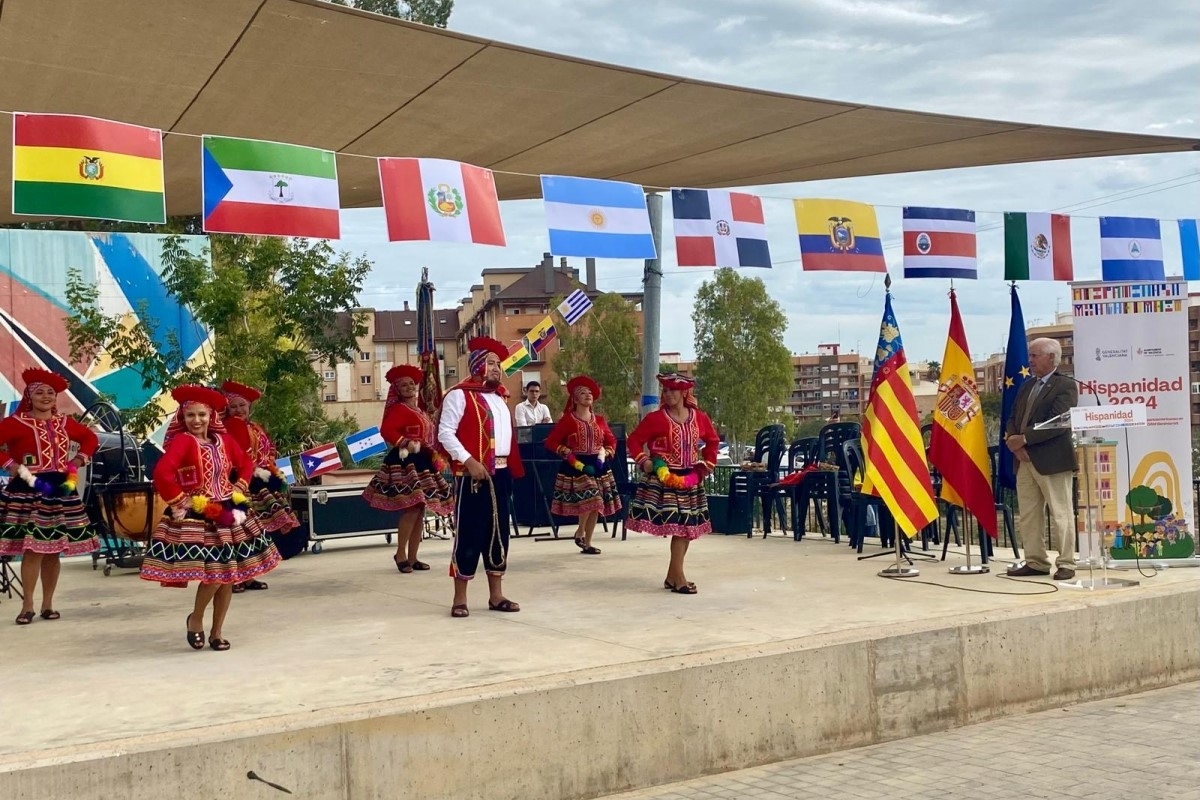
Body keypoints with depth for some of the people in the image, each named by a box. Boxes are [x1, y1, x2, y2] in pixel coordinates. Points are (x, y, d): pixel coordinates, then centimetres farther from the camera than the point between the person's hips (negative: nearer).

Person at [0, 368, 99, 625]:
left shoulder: (65, 423, 11)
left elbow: (90, 439, 23)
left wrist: (78, 461, 9)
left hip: (60, 490, 5)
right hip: (28, 491, -5)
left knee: (54, 549, 7)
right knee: (33, 548, -11)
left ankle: (48, 604, 17)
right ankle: (27, 605, -1)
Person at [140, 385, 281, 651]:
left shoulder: (224, 440, 6)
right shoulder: (182, 441, -13)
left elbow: (246, 464, 20)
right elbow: (162, 473, -26)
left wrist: (239, 489, 8)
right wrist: (179, 502, -19)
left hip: (228, 512, 6)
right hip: (197, 517, -6)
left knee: (229, 574, 7)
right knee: (213, 573, -13)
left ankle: (217, 631, 21)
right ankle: (195, 619, 15)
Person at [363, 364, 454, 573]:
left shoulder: (420, 411, 19)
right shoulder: (399, 409, -7)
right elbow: (386, 430, -22)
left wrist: (436, 458, 14)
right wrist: (406, 443, -28)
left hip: (423, 462, 9)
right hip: (406, 462, -9)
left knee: (421, 510, 7)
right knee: (413, 507, -17)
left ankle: (412, 557, 12)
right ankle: (401, 554, -5)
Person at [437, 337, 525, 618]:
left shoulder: (499, 397, 19)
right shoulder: (459, 395, -5)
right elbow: (445, 433, -13)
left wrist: (512, 469, 13)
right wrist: (468, 461, -20)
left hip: (500, 473, 8)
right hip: (473, 475, -8)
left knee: (498, 533, 10)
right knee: (469, 534, -5)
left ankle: (496, 596, 18)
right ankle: (460, 599, 2)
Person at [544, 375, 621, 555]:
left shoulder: (599, 420, 10)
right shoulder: (567, 420, -4)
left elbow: (611, 440, 21)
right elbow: (551, 442, -4)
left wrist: (605, 454, 2)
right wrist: (569, 454, -12)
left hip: (598, 466, 5)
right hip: (577, 466, -5)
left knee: (597, 506, 4)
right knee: (590, 502, -18)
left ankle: (587, 543, 15)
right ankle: (579, 533, 6)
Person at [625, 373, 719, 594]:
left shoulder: (699, 418, 5)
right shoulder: (655, 418, -6)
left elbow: (712, 441, 20)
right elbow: (634, 440, -2)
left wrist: (708, 464, 11)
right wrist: (644, 462, -12)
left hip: (691, 479, 5)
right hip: (665, 479, -5)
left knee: (689, 527, 7)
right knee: (679, 527, -11)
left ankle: (672, 576, 18)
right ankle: (678, 578, -6)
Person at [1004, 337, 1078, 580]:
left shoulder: (1066, 386, -6)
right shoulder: (1026, 387, 18)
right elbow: (1013, 419, 15)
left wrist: (1023, 438, -18)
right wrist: (1013, 441, -5)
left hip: (1052, 460, -7)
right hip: (1025, 460, 8)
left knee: (1060, 514, -1)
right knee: (1028, 515, 9)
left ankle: (1066, 564, 5)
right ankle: (1035, 561, 17)